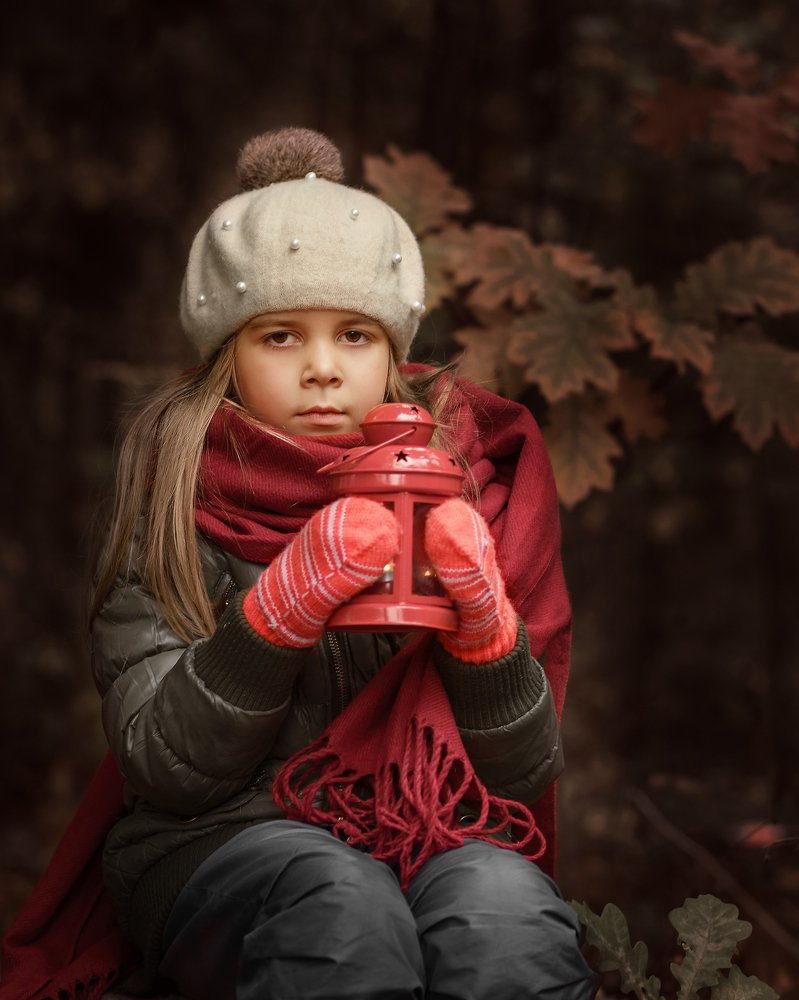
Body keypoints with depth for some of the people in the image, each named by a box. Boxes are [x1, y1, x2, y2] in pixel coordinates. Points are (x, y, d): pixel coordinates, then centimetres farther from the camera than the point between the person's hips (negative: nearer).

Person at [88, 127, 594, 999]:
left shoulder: (462, 475, 5)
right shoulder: (179, 500, 1)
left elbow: (527, 770, 2)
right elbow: (161, 769, -8)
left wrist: (482, 616, -17)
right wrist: (282, 607, -22)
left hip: (441, 833, 1)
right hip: (224, 839, -1)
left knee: (504, 911, -33)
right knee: (346, 908, -34)